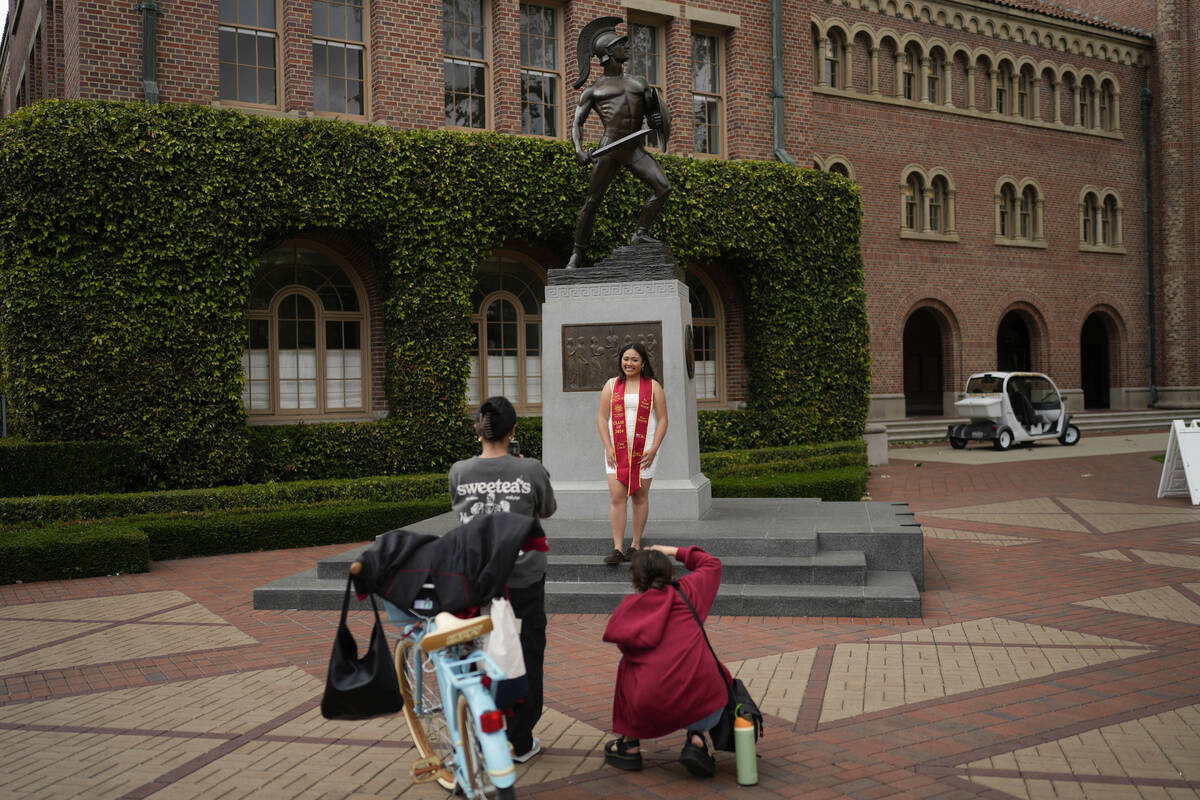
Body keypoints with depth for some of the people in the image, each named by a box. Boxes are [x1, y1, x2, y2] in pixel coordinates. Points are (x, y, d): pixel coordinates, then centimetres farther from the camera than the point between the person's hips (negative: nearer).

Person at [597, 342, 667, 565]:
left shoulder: (653, 386, 5)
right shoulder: (611, 385, 10)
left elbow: (662, 419, 2)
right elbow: (602, 418, 7)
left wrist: (654, 449, -8)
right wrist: (608, 447, -4)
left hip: (644, 450, -1)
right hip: (617, 449, 1)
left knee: (640, 497, 3)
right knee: (616, 496, -8)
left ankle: (635, 546, 11)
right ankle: (617, 548, -8)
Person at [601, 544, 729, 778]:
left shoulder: (628, 607, 8)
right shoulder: (687, 591, 10)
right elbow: (712, 564, 27)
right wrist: (676, 552, 34)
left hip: (653, 713, 0)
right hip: (705, 712, 0)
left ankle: (629, 744, 30)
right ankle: (696, 737, 9)